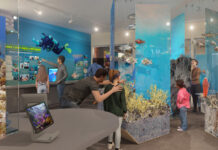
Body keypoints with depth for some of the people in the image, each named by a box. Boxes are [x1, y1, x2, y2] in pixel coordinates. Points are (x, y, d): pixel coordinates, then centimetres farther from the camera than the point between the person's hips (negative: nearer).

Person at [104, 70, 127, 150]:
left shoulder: (107, 87, -9)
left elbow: (105, 100, -2)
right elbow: (123, 101, -15)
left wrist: (105, 110, 10)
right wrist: (125, 112, -2)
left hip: (110, 110, 4)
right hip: (119, 111, -3)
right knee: (118, 128, 10)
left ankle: (110, 143, 36)